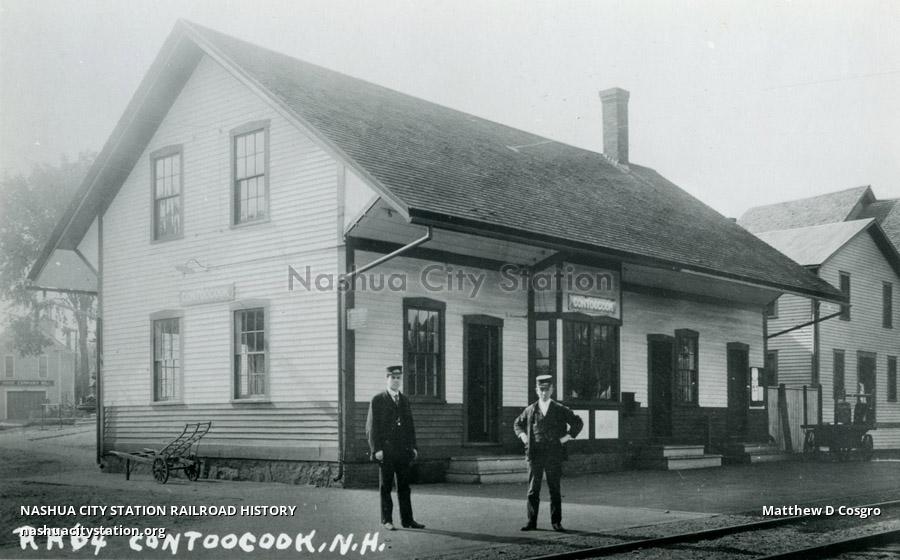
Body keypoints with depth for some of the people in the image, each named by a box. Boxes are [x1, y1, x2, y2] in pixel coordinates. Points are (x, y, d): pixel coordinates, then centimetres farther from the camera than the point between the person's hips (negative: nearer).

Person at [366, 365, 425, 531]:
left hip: (403, 450, 4)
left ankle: (407, 520, 10)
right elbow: (371, 427, -4)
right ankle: (387, 520, 10)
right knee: (386, 487, 3)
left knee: (404, 486, 6)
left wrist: (413, 447, 10)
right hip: (385, 451, -4)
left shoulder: (404, 400, 15)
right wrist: (376, 449, -12)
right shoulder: (377, 400, -1)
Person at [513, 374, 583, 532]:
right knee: (533, 490, 2)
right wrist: (523, 436, 9)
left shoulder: (560, 410, 3)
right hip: (535, 454, 1)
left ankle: (556, 522, 11)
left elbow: (578, 422, 11)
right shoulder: (530, 410, 8)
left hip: (554, 454, -1)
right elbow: (518, 424, 24)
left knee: (555, 490, 3)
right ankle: (531, 522, 8)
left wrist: (568, 436, 1)